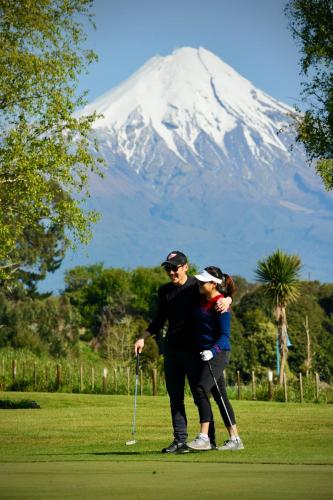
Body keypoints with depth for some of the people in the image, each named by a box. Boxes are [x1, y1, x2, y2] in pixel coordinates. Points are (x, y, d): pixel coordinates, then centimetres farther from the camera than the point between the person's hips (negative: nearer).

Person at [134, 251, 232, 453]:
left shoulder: (197, 286, -4)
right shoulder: (164, 291, 12)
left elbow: (225, 294, -1)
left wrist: (227, 300, -25)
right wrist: (144, 337, 8)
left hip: (193, 350, -5)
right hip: (172, 349, 6)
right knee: (175, 397, 4)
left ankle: (210, 440, 2)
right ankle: (180, 441, 6)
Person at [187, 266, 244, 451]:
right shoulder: (204, 301, 13)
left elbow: (225, 335, -16)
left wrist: (213, 351, -27)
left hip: (218, 353, -9)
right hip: (205, 352, 9)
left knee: (201, 389, -19)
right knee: (220, 396, 9)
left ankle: (204, 438, -22)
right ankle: (235, 439, 13)